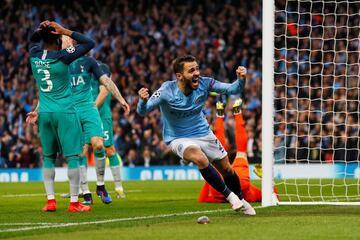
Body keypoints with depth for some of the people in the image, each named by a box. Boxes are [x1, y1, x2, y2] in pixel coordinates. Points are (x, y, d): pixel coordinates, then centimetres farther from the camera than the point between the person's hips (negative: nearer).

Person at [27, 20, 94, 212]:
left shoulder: (35, 55, 2)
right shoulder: (62, 57, -13)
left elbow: (33, 40, 26)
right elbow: (89, 43, -7)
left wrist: (40, 30, 6)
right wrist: (66, 31, -9)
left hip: (44, 114, 5)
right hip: (65, 112, -5)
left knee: (48, 157, 12)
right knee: (72, 156, -2)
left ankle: (50, 200, 7)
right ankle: (74, 202, -4)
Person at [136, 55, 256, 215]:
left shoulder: (203, 83, -17)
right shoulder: (167, 91, -27)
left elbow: (232, 89, -13)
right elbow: (142, 112, -30)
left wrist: (241, 80, -35)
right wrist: (143, 101, -53)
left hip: (203, 133, 4)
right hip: (178, 138, -4)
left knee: (227, 169, 11)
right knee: (200, 159, -33)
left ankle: (241, 201, 41)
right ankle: (229, 196, -16)